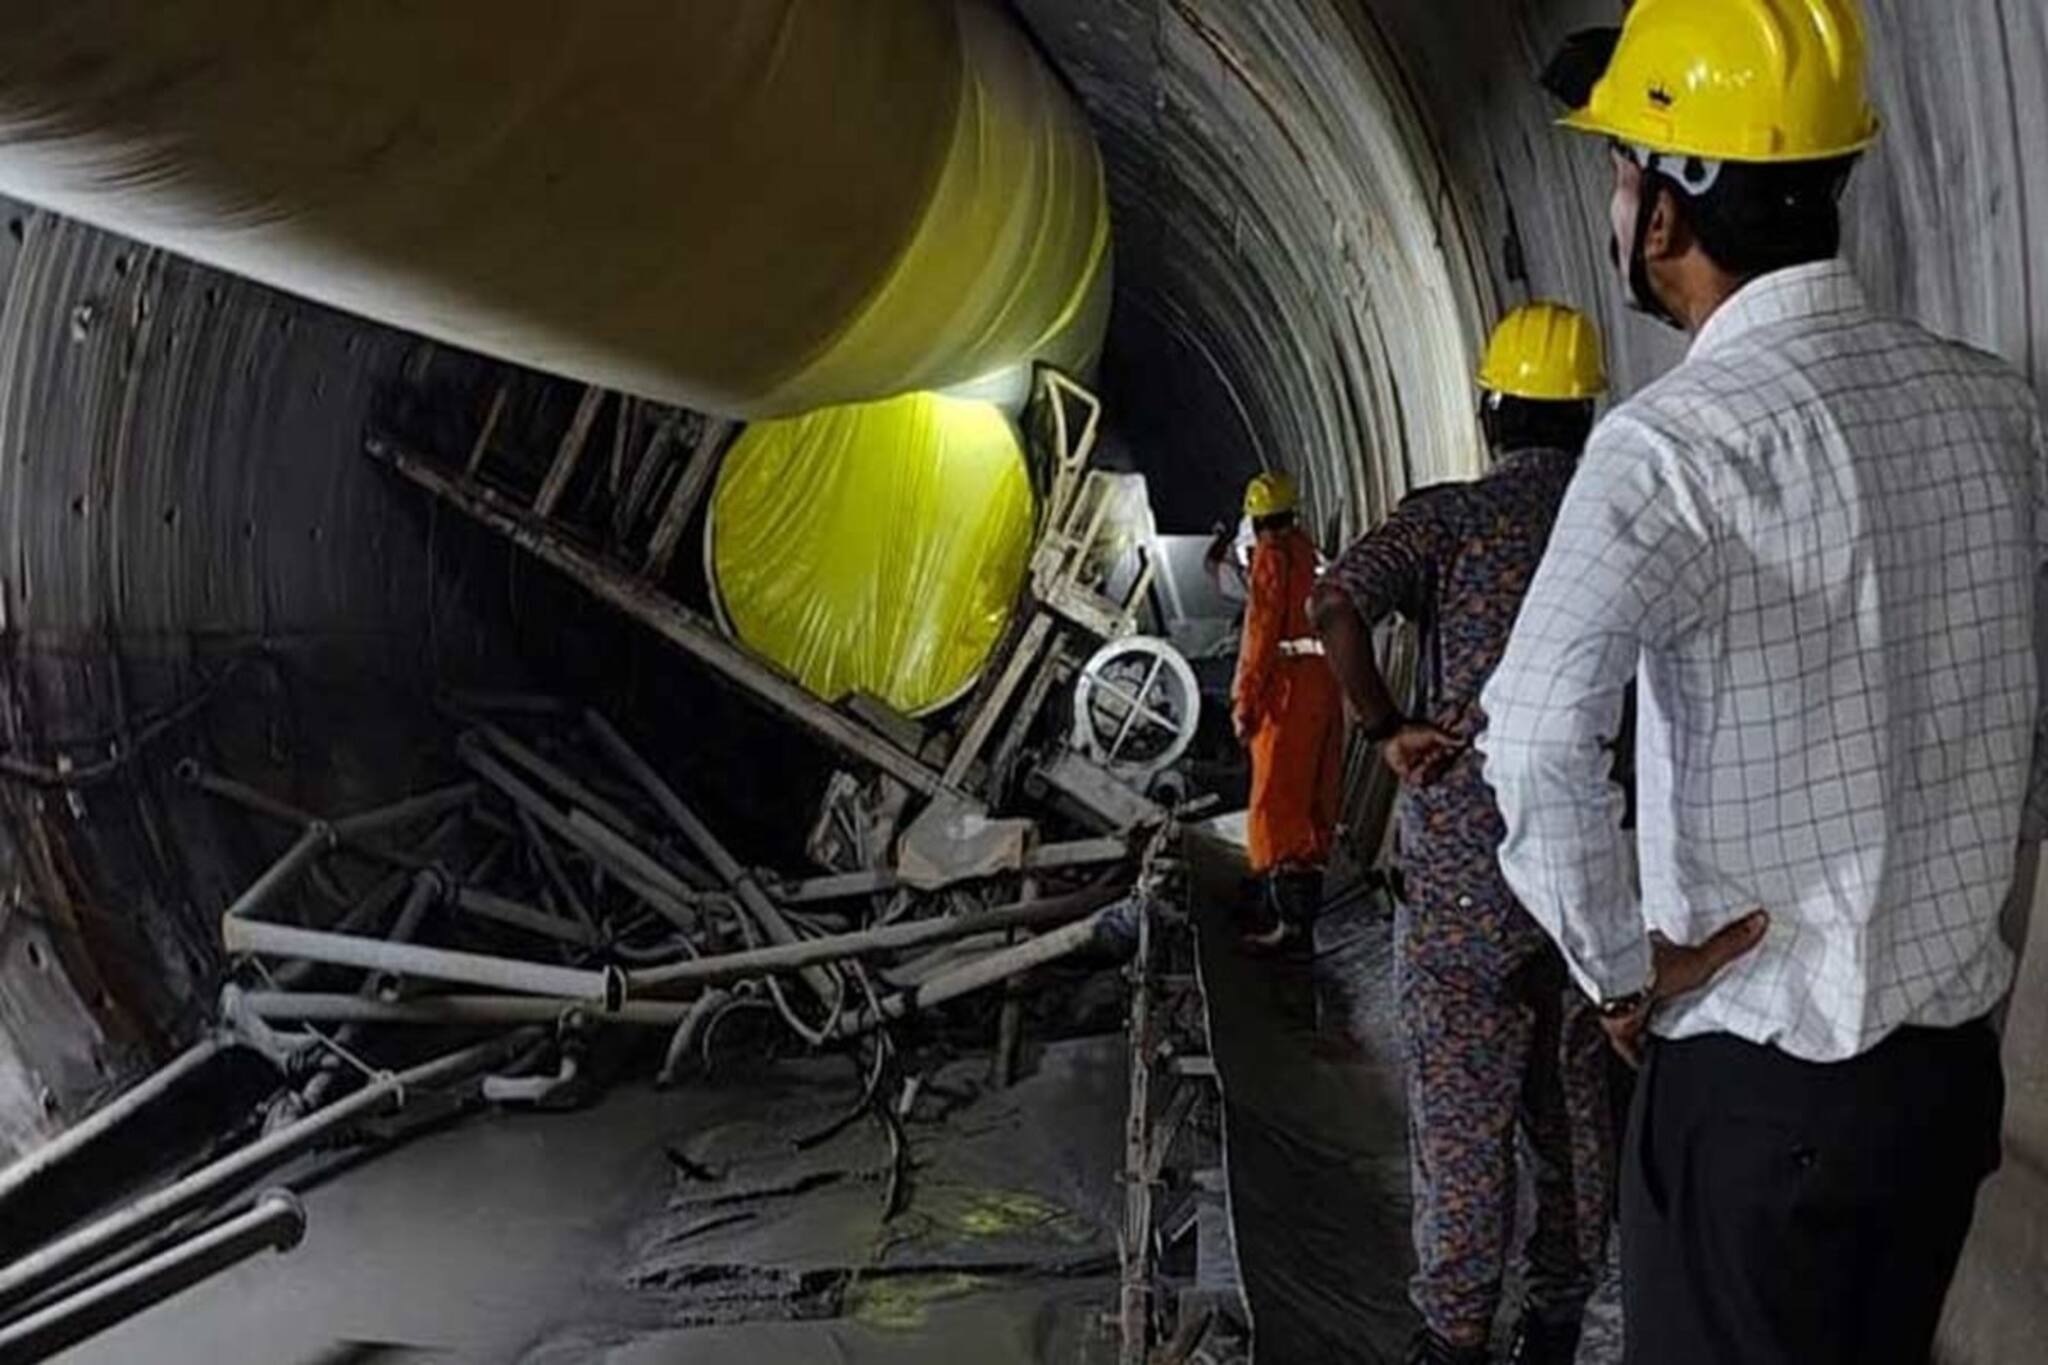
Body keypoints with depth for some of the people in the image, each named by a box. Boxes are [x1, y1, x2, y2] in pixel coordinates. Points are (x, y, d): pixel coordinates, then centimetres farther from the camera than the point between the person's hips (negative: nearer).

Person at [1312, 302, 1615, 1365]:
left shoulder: (1451, 516, -8)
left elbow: (1336, 605, -24)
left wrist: (1386, 729, -14)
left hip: (1465, 865, -4)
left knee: (1461, 1113, 7)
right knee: (1574, 1099, 16)